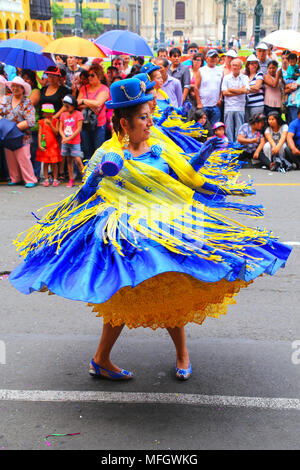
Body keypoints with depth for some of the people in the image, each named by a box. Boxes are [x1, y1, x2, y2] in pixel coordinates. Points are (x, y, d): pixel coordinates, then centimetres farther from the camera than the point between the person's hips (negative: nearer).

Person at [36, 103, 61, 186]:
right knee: (45, 163, 4)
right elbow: (39, 134, 2)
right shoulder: (41, 122, 4)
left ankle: (55, 179, 11)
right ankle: (46, 179, 12)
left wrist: (50, 124, -18)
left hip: (53, 145, -1)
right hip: (44, 146, 1)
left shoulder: (55, 121, 2)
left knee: (54, 163, 1)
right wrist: (39, 145, -6)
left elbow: (56, 132, -7)